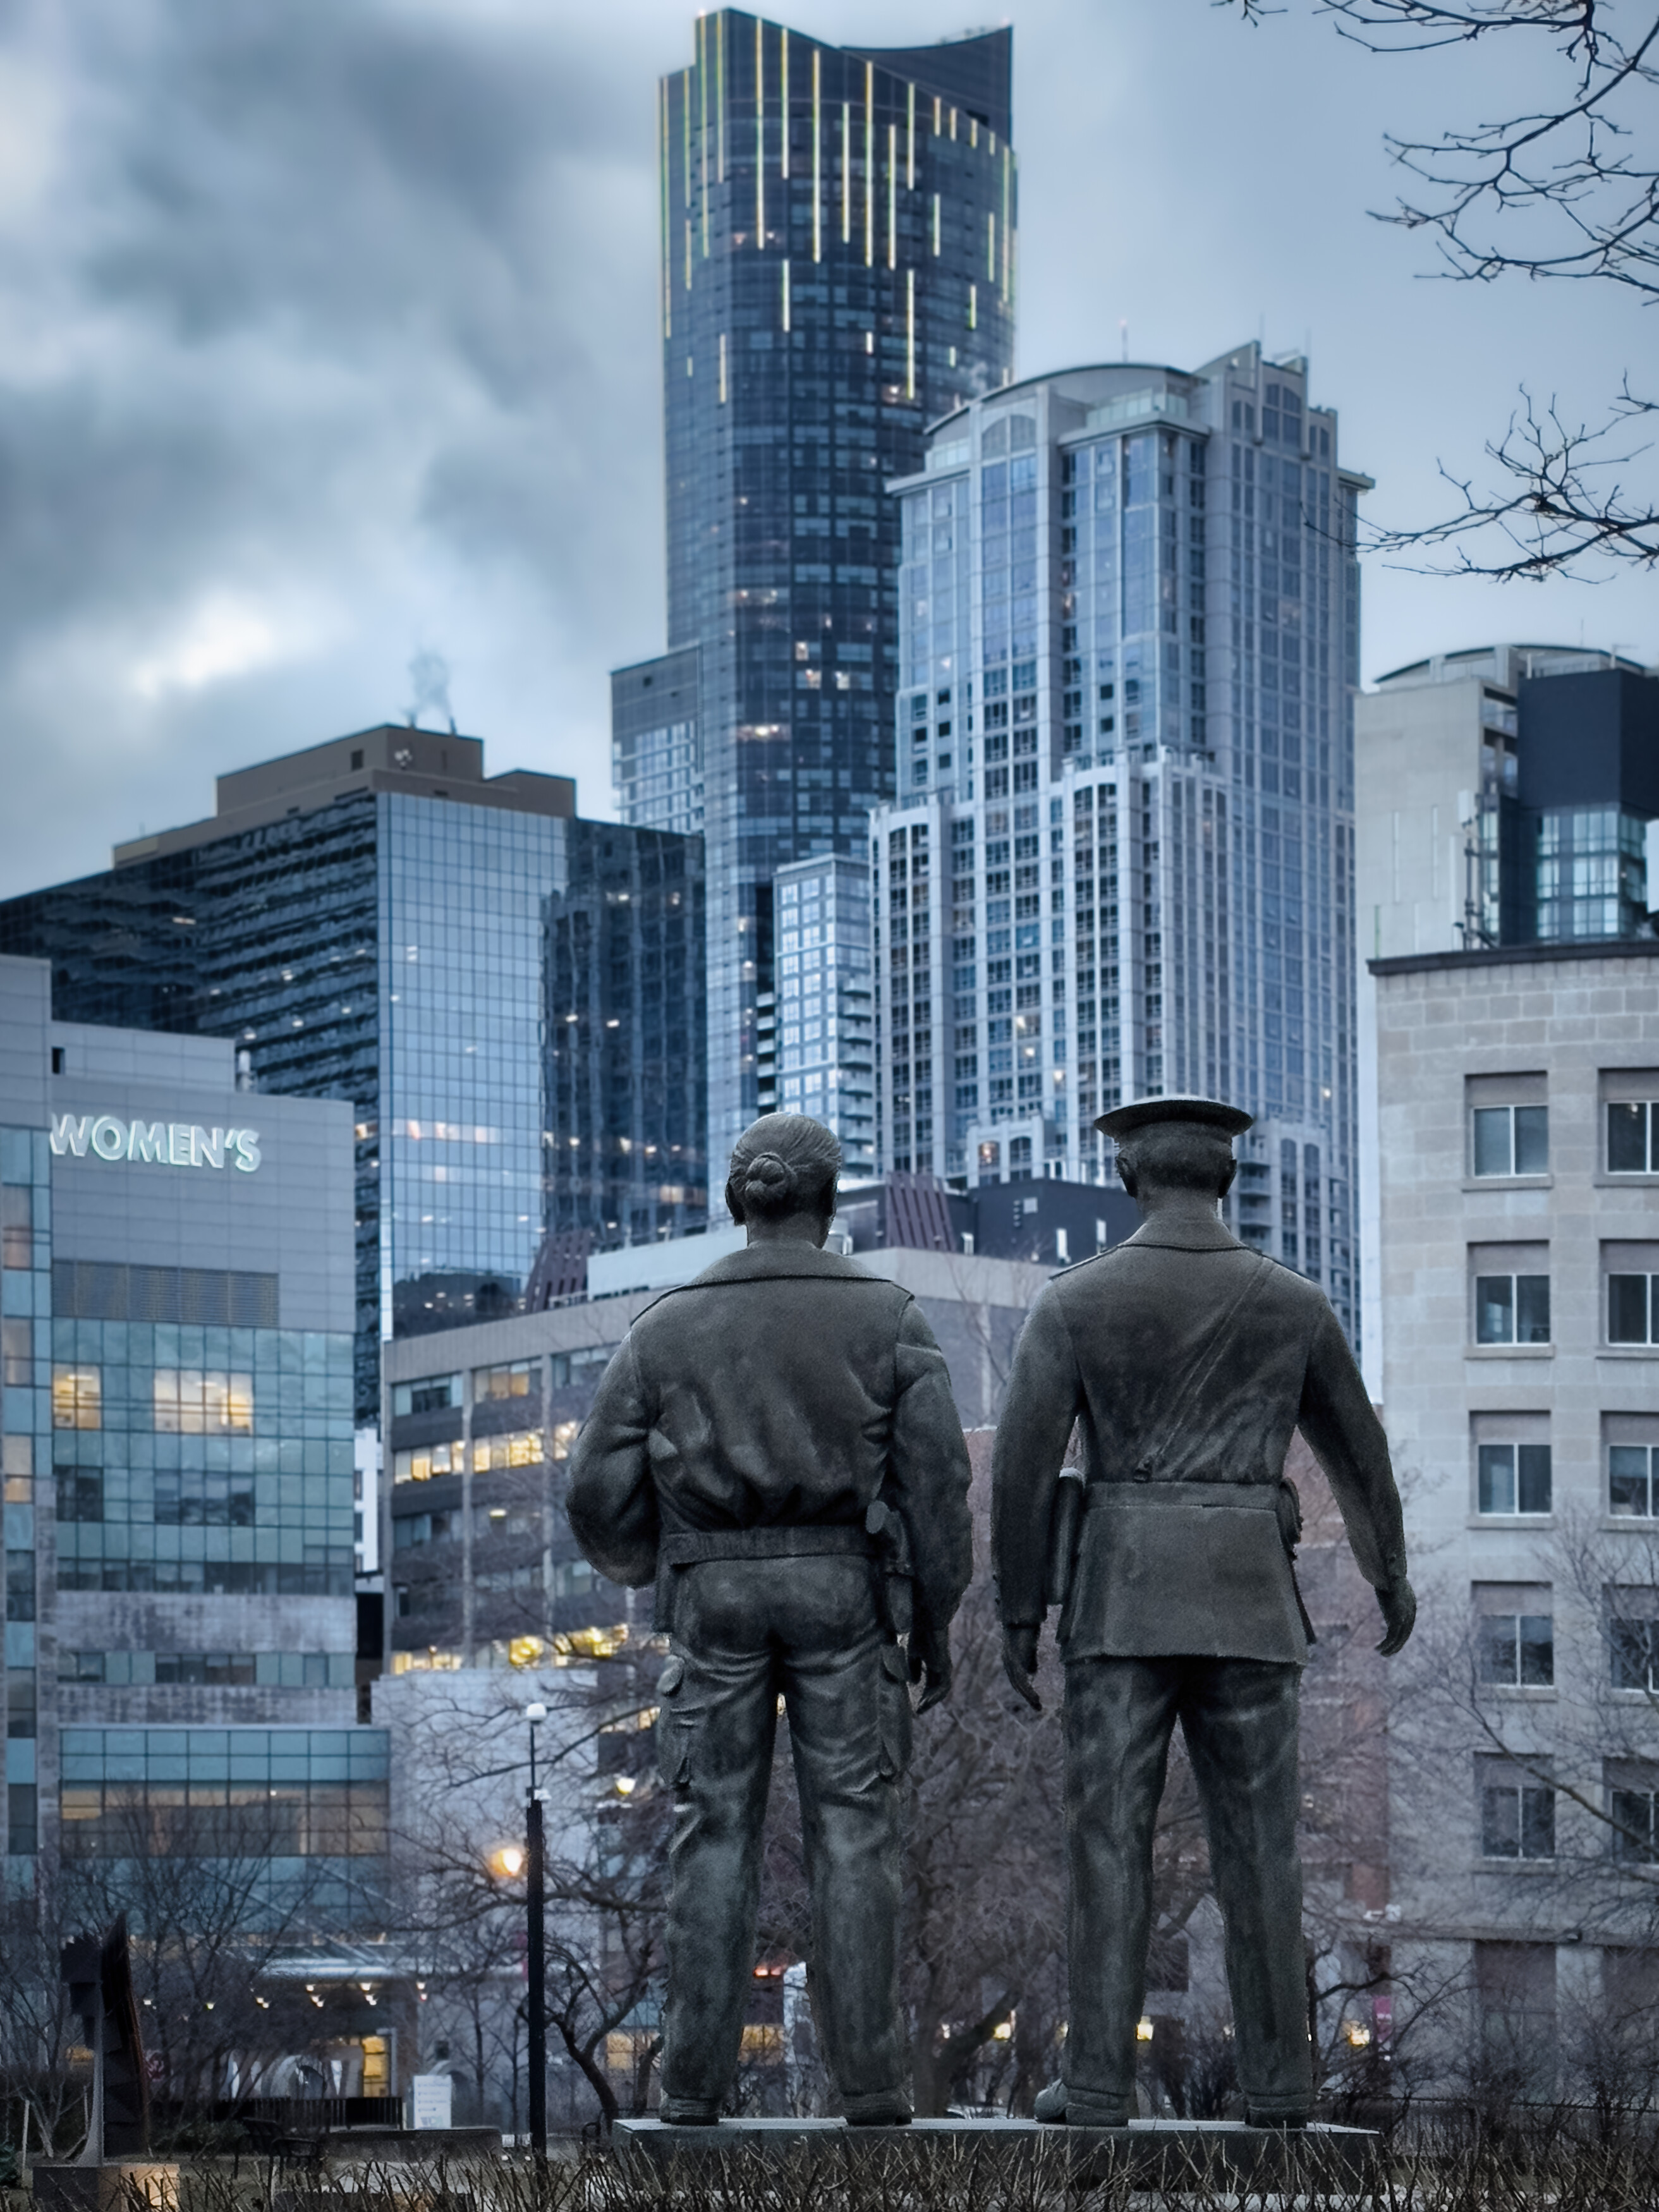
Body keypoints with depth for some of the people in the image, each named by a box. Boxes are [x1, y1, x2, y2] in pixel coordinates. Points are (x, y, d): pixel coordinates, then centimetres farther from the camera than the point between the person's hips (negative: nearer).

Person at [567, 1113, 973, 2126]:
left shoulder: (668, 1326, 3)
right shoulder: (889, 1318, 0)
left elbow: (601, 1491, 2)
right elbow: (936, 1475, -5)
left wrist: (644, 1564, 23)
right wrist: (937, 1620, 3)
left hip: (717, 1595, 1)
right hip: (843, 1589, -1)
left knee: (717, 1835, 4)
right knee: (854, 1832, 1)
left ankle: (698, 2079, 1)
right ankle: (869, 2076, -3)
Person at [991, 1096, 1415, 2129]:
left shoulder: (1073, 1301, -5)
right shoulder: (1294, 1304, 2)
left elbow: (1024, 1467, -8)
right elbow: (1358, 1447, 13)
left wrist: (1018, 1616, 1)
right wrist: (1392, 1573, 29)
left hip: (1123, 1599, -1)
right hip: (1247, 1603, 1)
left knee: (1111, 1840, 1)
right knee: (1258, 1840, 7)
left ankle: (1101, 2081, -2)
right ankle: (1278, 2080, 6)